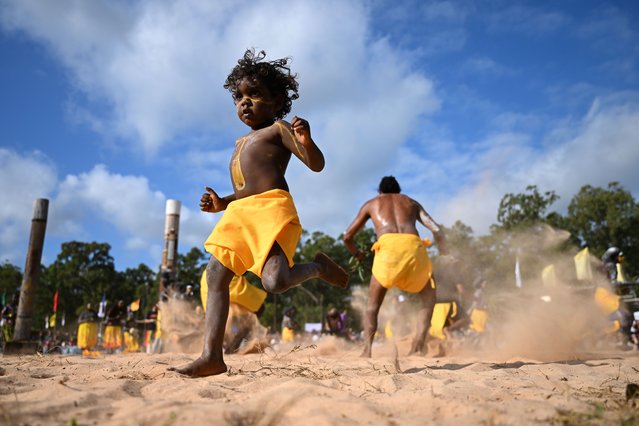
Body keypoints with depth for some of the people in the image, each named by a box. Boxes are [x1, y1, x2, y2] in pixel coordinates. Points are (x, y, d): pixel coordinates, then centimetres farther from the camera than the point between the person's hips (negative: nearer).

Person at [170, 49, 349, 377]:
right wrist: (222, 203, 19)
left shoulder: (278, 129, 7)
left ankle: (319, 268, 4)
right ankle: (212, 355, -2)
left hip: (271, 208, -8)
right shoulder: (241, 142, 30)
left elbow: (316, 164, -3)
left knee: (275, 282, -26)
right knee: (215, 277, -2)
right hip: (239, 214, 8)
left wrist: (306, 141, -24)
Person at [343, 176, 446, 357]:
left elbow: (347, 237, 28)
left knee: (373, 304, 18)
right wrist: (443, 253, 36)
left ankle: (367, 349, 0)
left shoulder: (371, 204, 30)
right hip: (413, 246, 1)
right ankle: (418, 345, 9)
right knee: (428, 298, 26)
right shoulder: (412, 202, 33)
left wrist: (357, 254, 46)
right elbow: (437, 230, 19)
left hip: (388, 246, -1)